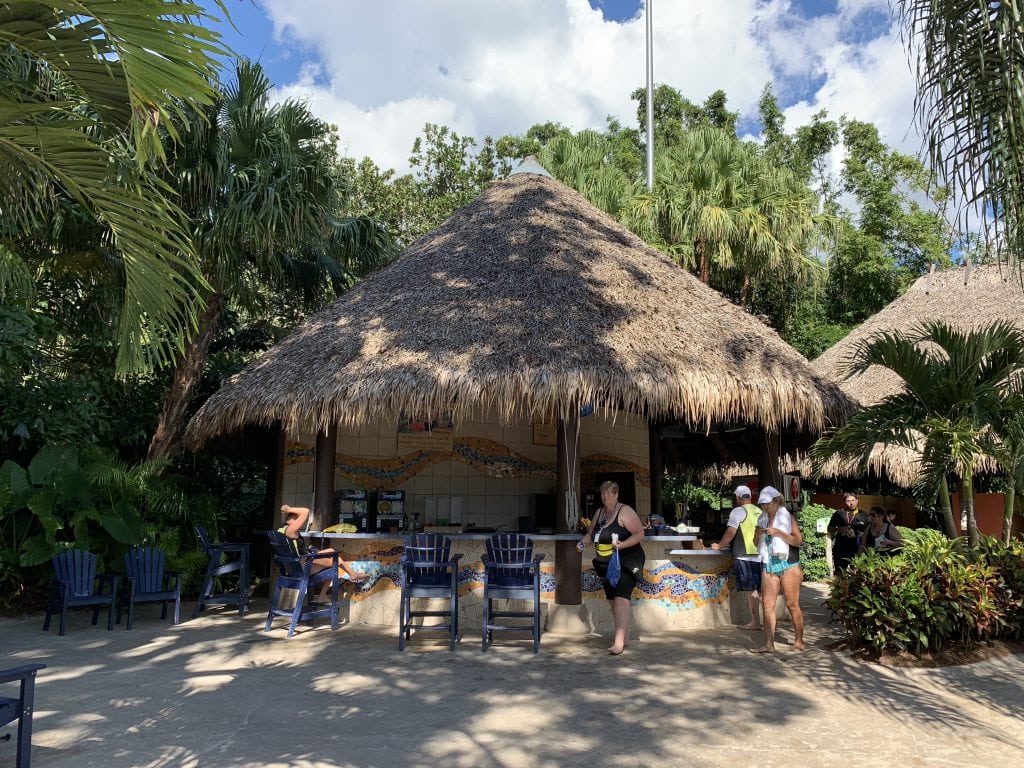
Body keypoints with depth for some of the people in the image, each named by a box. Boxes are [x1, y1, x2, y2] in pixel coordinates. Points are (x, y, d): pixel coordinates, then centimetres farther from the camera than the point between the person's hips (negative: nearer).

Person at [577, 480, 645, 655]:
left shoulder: (625, 512, -11)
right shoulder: (599, 512, 11)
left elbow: (640, 533, -15)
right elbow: (591, 534, 21)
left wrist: (621, 545, -27)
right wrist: (583, 542, 0)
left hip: (627, 562, -8)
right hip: (607, 564, 8)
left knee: (621, 599, -18)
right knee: (612, 601, 13)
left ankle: (619, 642, -22)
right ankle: (625, 637, 28)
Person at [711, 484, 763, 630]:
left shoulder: (738, 511, -7)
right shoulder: (759, 512, 13)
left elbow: (731, 532, -11)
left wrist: (720, 546, 3)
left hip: (745, 556, -6)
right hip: (760, 555, 7)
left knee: (751, 590, -2)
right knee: (761, 589, 10)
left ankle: (755, 622, 2)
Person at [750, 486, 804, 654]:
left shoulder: (787, 516, -4)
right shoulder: (762, 519, 12)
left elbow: (799, 541, -10)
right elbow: (757, 543, 19)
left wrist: (778, 533, -20)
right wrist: (758, 534, -3)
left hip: (788, 565, -5)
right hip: (768, 565, 5)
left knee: (792, 604, 1)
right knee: (767, 604, -2)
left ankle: (799, 641, 14)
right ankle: (769, 644, -1)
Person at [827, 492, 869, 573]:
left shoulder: (863, 516, 9)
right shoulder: (839, 514, 10)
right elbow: (830, 529, 13)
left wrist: (856, 534, -11)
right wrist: (839, 529, -6)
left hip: (857, 549, -1)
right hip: (841, 548, 1)